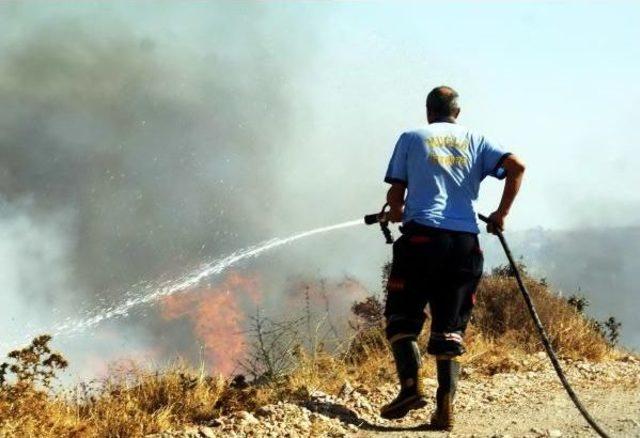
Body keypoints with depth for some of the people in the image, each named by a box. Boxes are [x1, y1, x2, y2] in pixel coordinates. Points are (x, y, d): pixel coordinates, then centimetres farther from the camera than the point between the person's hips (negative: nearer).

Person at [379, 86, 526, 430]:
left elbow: (396, 192, 8)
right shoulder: (475, 141, 17)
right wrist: (501, 214, 11)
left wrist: (394, 212, 29)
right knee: (449, 328, 6)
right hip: (466, 241, 3)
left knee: (401, 318, 6)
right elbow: (516, 166, 4)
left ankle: (411, 386, -14)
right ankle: (445, 407, -4)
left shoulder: (412, 138, 11)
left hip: (421, 235, -2)